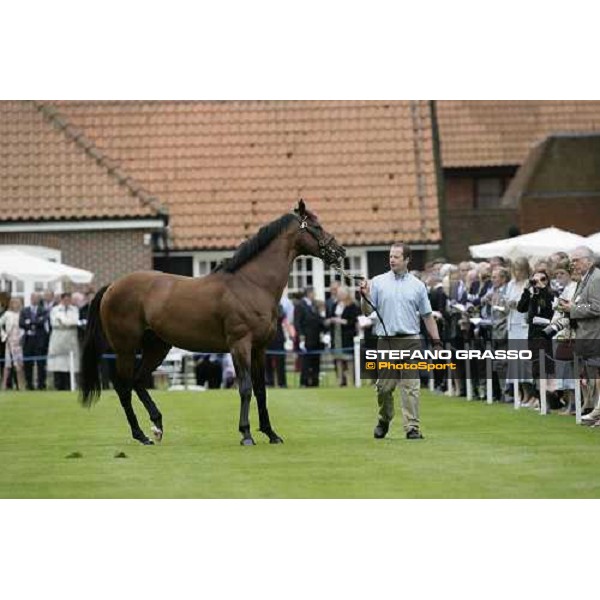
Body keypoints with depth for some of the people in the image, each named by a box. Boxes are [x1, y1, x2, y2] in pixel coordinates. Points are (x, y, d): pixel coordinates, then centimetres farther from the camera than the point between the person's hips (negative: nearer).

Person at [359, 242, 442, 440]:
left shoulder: (417, 285, 7)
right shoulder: (378, 282, 5)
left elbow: (427, 316, 10)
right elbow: (368, 312, 5)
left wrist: (437, 341, 6)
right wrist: (365, 296, -14)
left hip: (410, 341, 0)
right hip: (386, 341, 0)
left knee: (411, 386, -5)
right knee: (384, 386, 4)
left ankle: (412, 427, -6)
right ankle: (384, 420, 25)